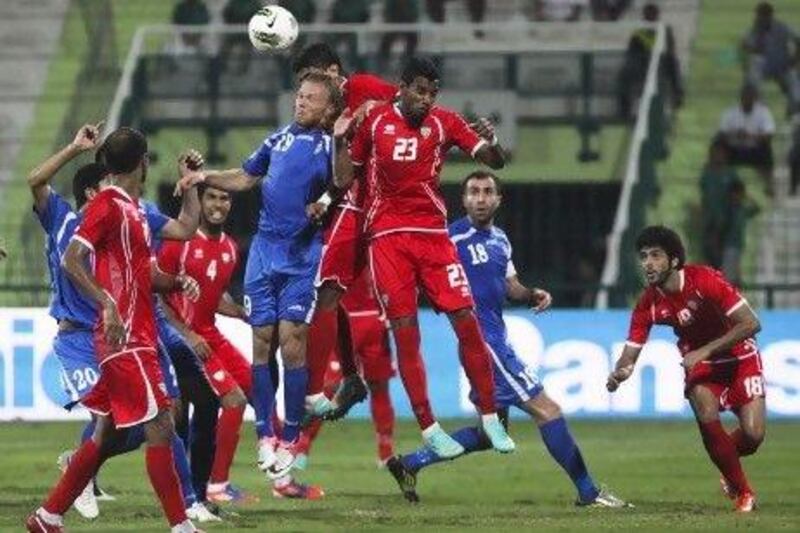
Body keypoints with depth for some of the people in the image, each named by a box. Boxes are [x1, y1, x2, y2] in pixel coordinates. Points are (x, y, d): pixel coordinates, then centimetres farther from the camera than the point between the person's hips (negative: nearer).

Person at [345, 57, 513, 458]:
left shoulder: (443, 122, 4)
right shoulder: (375, 121, 5)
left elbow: (495, 162, -3)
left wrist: (491, 143, -24)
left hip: (432, 233, 1)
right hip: (387, 236, -1)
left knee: (467, 322, -6)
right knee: (405, 332, -5)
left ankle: (490, 419, 3)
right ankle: (428, 428, 0)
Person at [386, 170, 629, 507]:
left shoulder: (499, 239, 15)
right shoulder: (455, 238, -11)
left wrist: (532, 295, 3)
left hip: (495, 338, 10)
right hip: (482, 338, -10)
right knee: (546, 410, -7)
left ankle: (409, 464, 19)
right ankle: (588, 492, 0)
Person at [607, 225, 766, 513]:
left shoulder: (704, 280, -27)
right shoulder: (648, 305, -15)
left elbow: (751, 323, -28)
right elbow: (630, 353, -11)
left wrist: (704, 351, -33)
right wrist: (618, 374, -36)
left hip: (739, 357, -2)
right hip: (699, 362, 2)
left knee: (753, 434, -16)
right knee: (707, 418, -25)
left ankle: (727, 454, 23)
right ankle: (742, 492, -4)